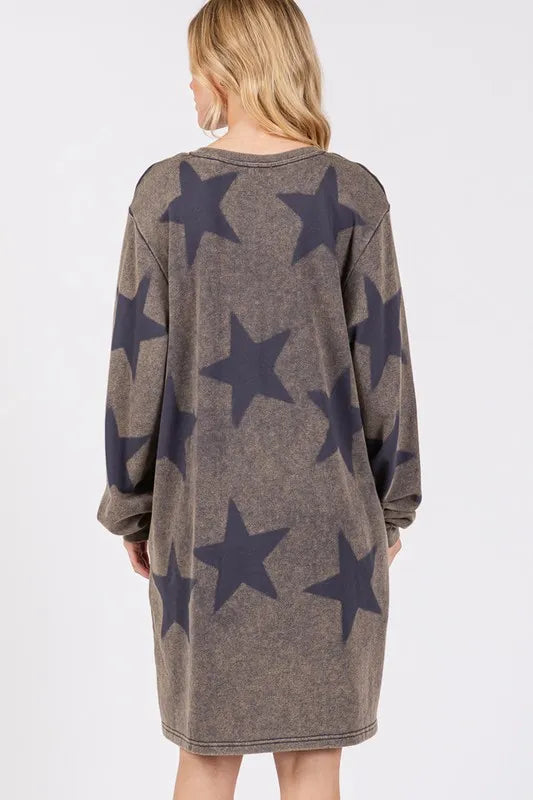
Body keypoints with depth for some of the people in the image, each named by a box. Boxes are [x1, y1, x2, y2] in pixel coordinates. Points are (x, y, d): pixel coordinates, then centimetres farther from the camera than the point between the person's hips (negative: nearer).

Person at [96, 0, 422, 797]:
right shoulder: (354, 193, -5)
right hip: (326, 514, 0)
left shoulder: (166, 191, -5)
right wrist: (392, 506, 7)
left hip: (203, 514, 1)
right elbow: (382, 360, -3)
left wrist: (132, 507, 7)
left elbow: (138, 363, -3)